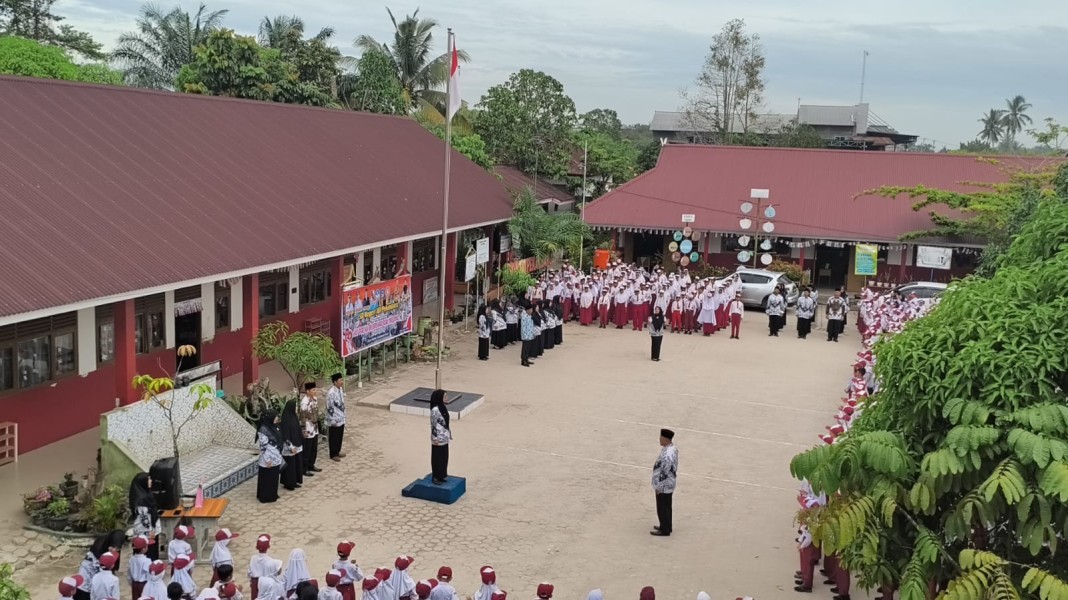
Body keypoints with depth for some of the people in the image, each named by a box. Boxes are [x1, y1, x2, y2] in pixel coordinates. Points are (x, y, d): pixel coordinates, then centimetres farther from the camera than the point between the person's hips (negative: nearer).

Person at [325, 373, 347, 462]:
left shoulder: (340, 389, 2)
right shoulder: (331, 393, -25)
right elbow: (330, 408, -21)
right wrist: (333, 421, -18)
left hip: (341, 419, 8)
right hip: (335, 420, -8)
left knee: (340, 436, 20)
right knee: (334, 438, 7)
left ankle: (337, 452, 35)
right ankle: (333, 455, 21)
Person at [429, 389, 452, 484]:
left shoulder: (444, 407, 5)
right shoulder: (435, 410, -21)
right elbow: (433, 424, -18)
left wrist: (449, 433, 18)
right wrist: (435, 438, -17)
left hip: (444, 437, 8)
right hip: (438, 438, -8)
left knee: (444, 456, 16)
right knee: (437, 457, 3)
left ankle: (442, 475, 28)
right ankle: (436, 477, 14)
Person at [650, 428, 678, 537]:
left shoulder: (667, 455, -32)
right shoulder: (672, 448, -1)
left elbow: (664, 473, -27)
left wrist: (659, 487, -16)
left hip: (664, 486, -9)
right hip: (669, 484, 9)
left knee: (662, 508, 7)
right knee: (666, 506, 22)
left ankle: (665, 530, 20)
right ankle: (666, 526, 36)